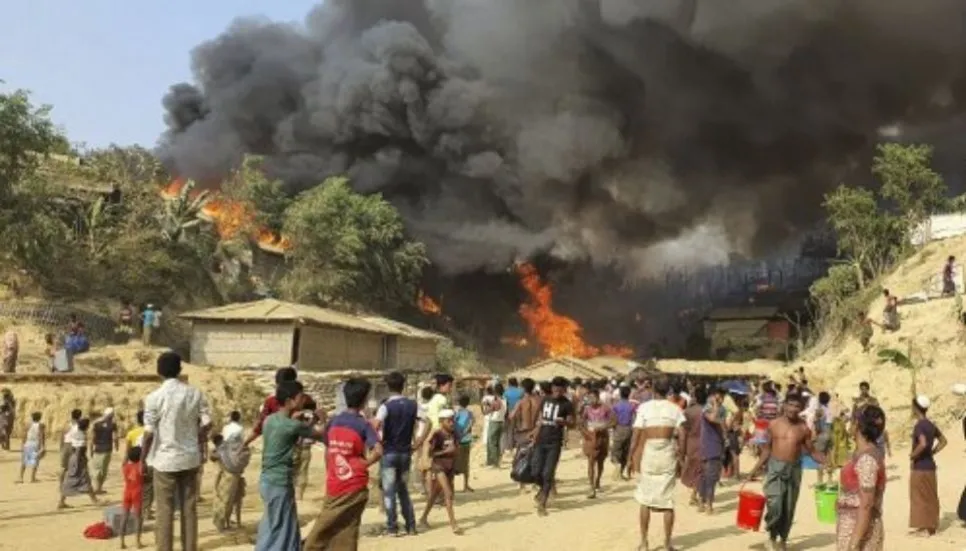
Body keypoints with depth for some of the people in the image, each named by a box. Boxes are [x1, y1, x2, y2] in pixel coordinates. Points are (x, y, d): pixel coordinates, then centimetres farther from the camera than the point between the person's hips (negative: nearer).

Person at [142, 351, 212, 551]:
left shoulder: (154, 397, -11)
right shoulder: (195, 393, -1)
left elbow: (149, 433, -12)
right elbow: (206, 422, -1)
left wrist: (143, 461, -1)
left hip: (165, 459, -3)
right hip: (190, 458, 3)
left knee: (165, 511, 5)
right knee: (189, 508, 11)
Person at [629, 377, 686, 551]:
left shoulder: (644, 407, 0)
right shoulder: (675, 409, 3)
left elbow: (636, 434, -5)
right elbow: (682, 435, -7)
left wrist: (631, 457, 2)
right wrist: (680, 455, 3)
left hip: (648, 453, -1)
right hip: (668, 454, 1)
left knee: (645, 498, 9)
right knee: (667, 499, 8)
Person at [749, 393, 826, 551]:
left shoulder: (804, 428, -1)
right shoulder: (774, 424, -2)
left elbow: (811, 451, 4)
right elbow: (767, 448, 6)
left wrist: (827, 461, -13)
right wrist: (757, 467, 3)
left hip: (794, 469, 2)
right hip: (775, 468, -2)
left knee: (789, 508, 10)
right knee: (775, 506, -11)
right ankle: (772, 537, 12)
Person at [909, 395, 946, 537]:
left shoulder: (919, 425, -19)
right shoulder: (931, 425, 7)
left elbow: (923, 444, -33)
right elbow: (943, 441, 18)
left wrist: (913, 455, -18)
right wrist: (932, 452, 12)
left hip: (920, 467, -8)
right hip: (930, 465, 8)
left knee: (921, 497, 2)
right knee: (930, 497, 15)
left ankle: (925, 528, 6)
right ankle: (931, 526, 22)